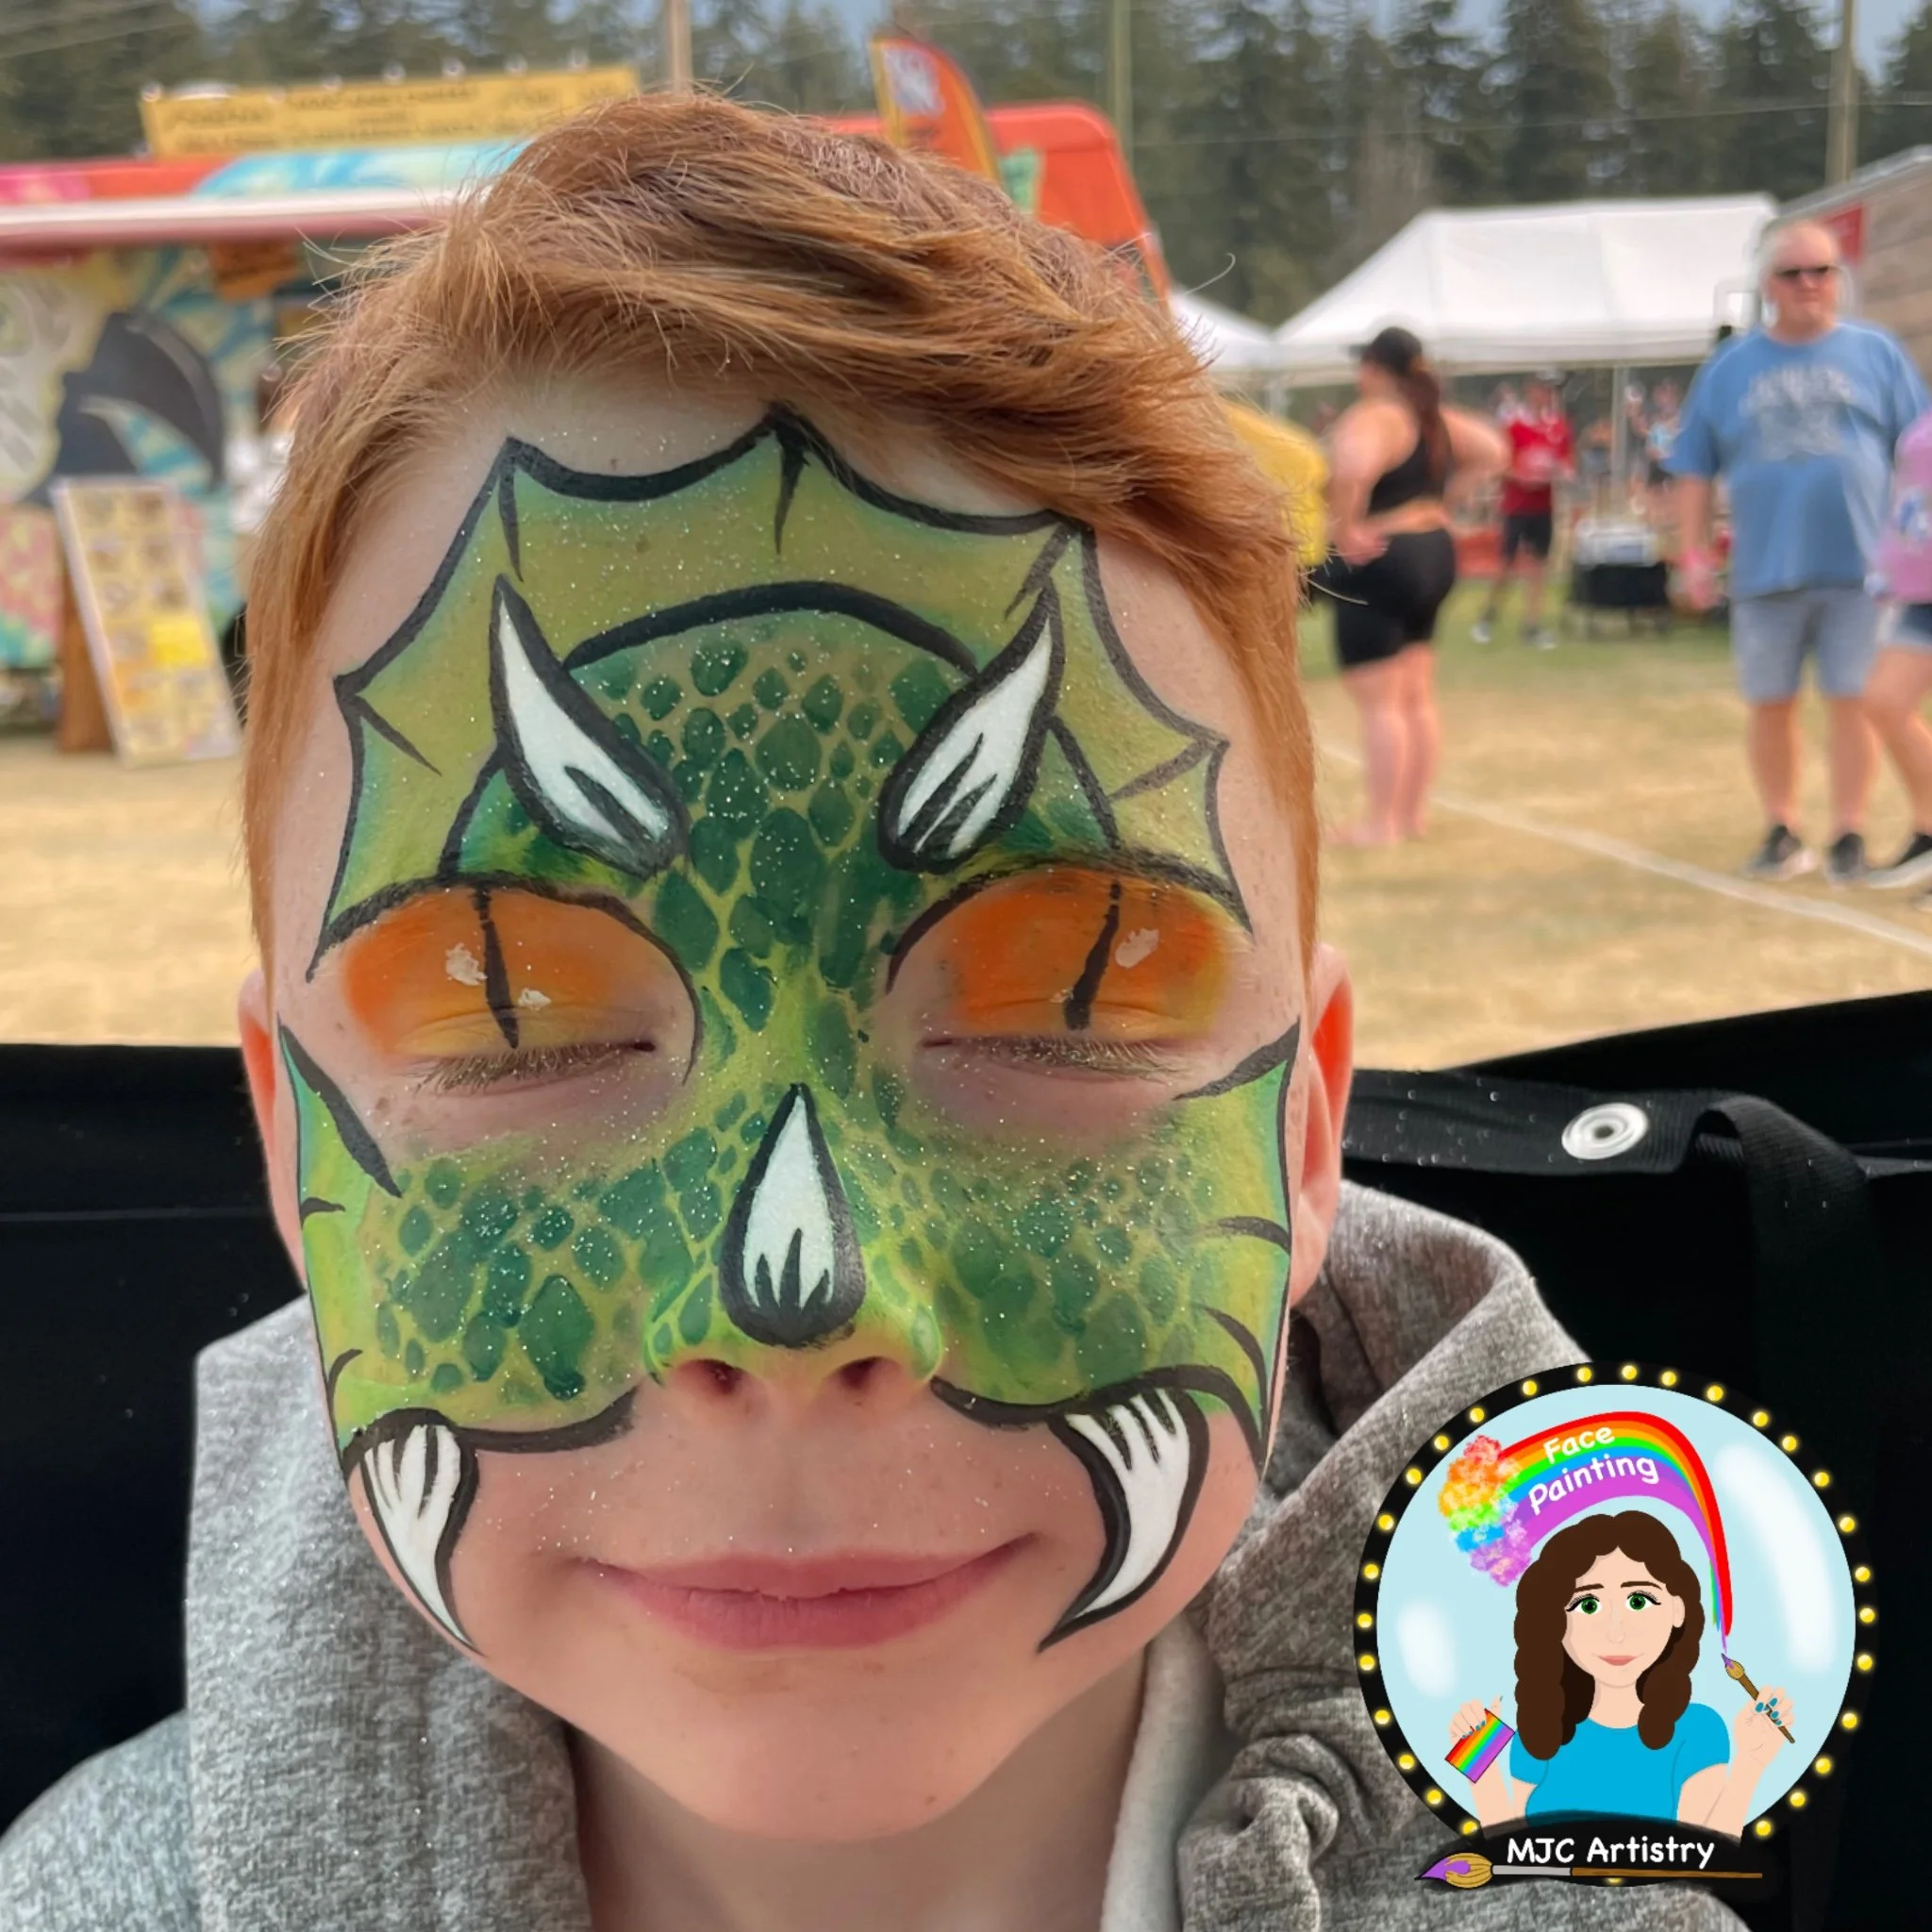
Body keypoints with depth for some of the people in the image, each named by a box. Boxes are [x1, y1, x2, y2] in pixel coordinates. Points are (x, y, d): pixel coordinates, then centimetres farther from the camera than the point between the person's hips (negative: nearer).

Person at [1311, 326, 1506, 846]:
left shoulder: (1371, 418, -18)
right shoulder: (1438, 419, 9)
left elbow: (1351, 470, -38)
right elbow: (1492, 451, 21)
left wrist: (1345, 531, -25)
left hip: (1377, 564, -9)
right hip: (1434, 553, 9)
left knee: (1378, 702, -3)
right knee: (1417, 697, 15)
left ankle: (1380, 822, 1)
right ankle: (1414, 811, 23)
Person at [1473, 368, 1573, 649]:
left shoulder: (1560, 425, 5)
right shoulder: (1512, 424, -10)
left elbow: (1568, 460, 13)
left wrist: (1564, 472, -8)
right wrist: (1522, 477, -23)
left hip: (1545, 505, 4)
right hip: (1516, 504, -4)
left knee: (1537, 565, 6)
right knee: (1506, 563, 0)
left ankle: (1532, 625, 10)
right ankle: (1489, 616, 20)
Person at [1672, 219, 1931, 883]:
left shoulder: (1876, 354, 6)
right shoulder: (1729, 368, 8)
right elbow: (1694, 472, 10)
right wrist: (1695, 556, 3)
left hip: (1859, 567, -1)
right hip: (1765, 572, 1)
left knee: (1853, 702, 0)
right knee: (1770, 705, 7)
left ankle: (1849, 835, 10)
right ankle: (1781, 831, 21)